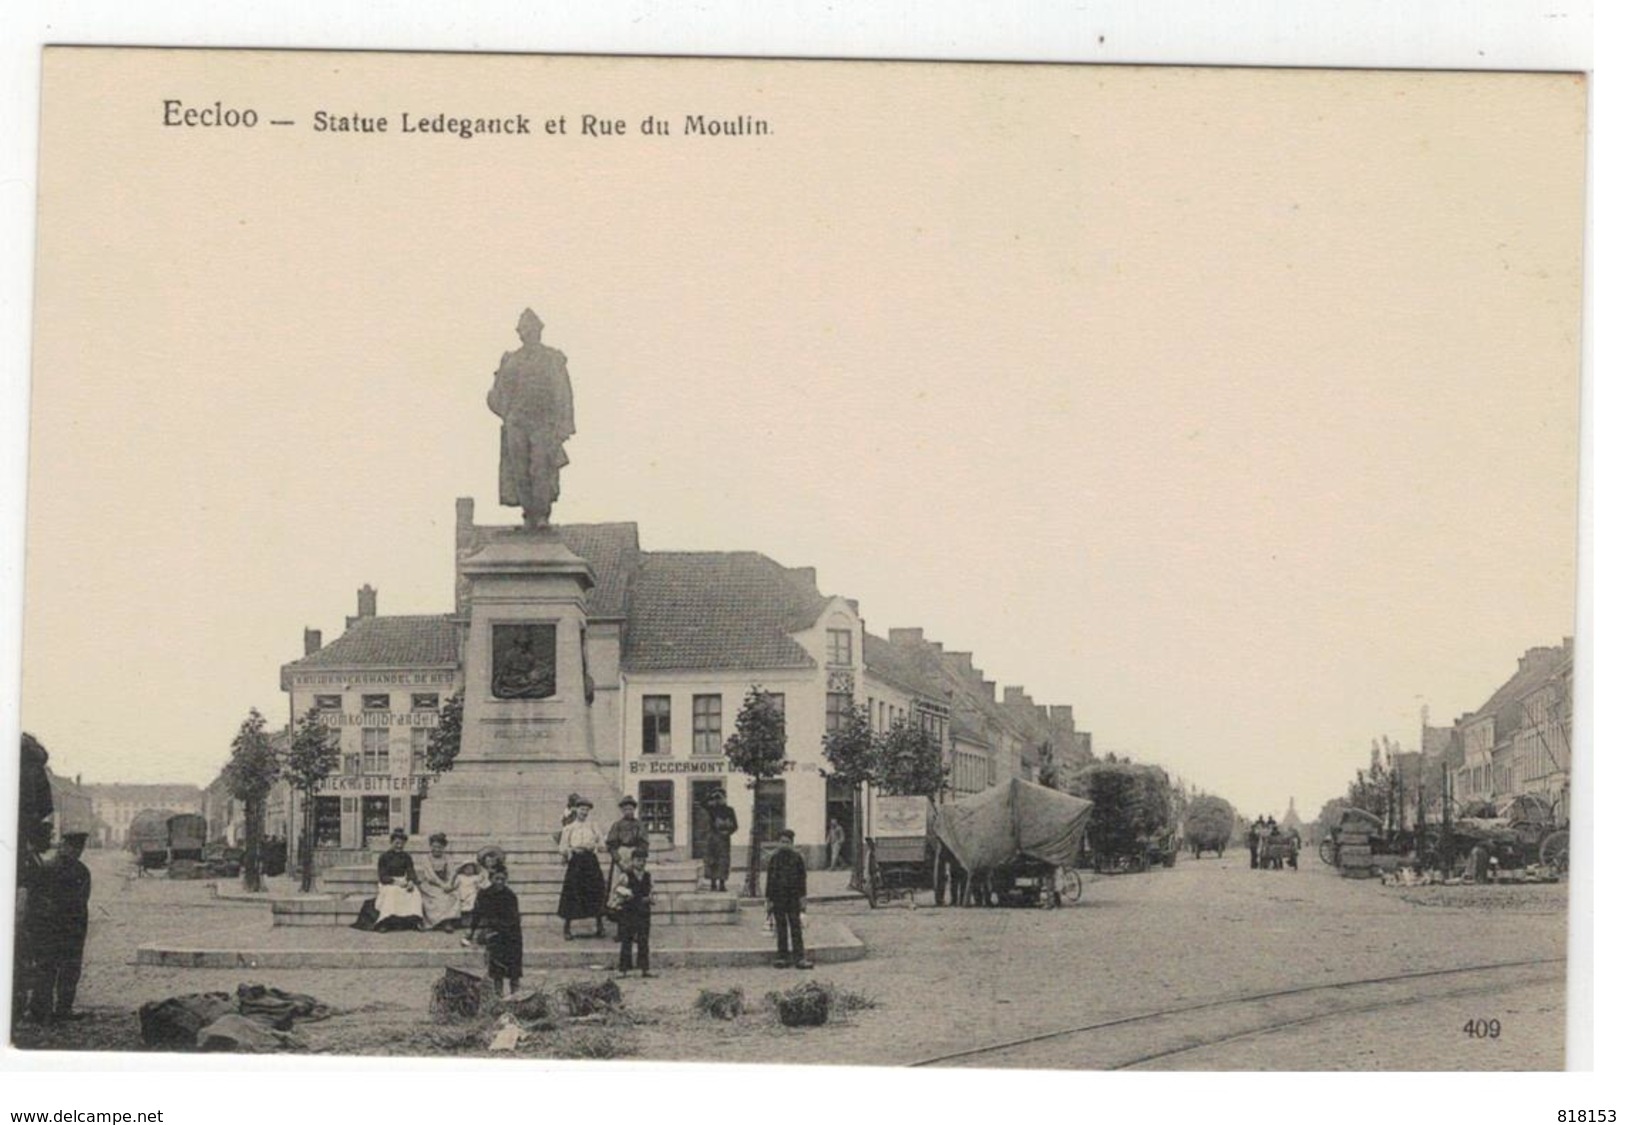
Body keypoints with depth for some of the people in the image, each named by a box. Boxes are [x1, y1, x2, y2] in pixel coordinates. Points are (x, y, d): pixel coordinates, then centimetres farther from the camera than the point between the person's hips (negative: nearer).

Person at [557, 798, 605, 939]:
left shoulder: (593, 827, 14)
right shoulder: (569, 828, 7)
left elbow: (602, 843, 13)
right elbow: (562, 847, 5)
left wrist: (594, 846, 0)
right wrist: (572, 849, -8)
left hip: (591, 861, 2)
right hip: (575, 862, -2)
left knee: (595, 893, 0)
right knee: (571, 894, -5)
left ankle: (600, 927, 11)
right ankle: (567, 929, 2)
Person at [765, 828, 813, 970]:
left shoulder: (797, 858, 0)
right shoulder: (774, 859, 3)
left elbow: (802, 878, 3)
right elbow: (770, 879, 4)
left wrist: (802, 896, -2)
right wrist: (769, 899, 1)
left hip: (793, 898, -1)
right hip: (778, 898, 1)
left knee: (796, 928, -1)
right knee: (781, 928, 6)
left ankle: (800, 958, -2)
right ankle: (783, 957, 11)